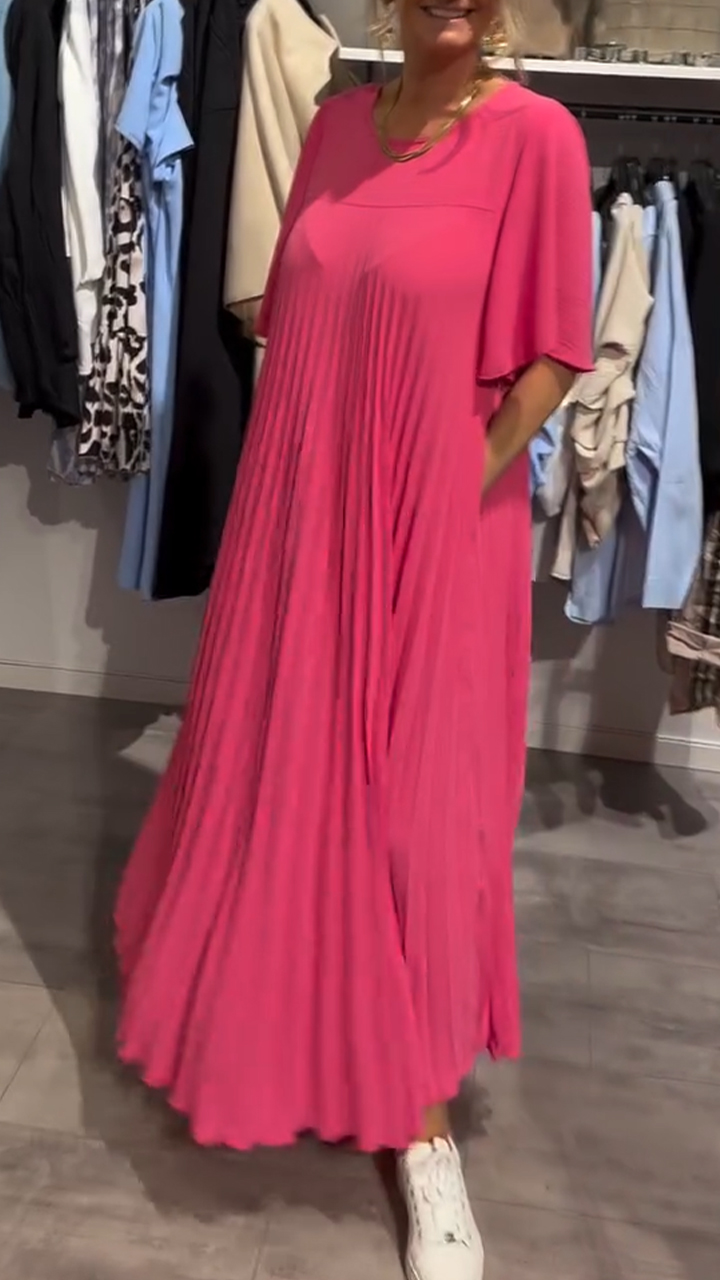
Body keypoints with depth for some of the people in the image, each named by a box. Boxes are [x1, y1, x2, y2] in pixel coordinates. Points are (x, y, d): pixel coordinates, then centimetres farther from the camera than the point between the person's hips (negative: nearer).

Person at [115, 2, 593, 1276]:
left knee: (414, 788, 2)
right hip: (299, 503, 5)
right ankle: (259, 989, 45)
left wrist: (463, 484, -10)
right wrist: (299, 470, 7)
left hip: (435, 519, -5)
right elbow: (293, 314, 14)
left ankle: (419, 1106, 20)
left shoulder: (535, 136, -7)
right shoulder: (337, 124, 9)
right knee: (275, 755, 17)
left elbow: (553, 351, -8)